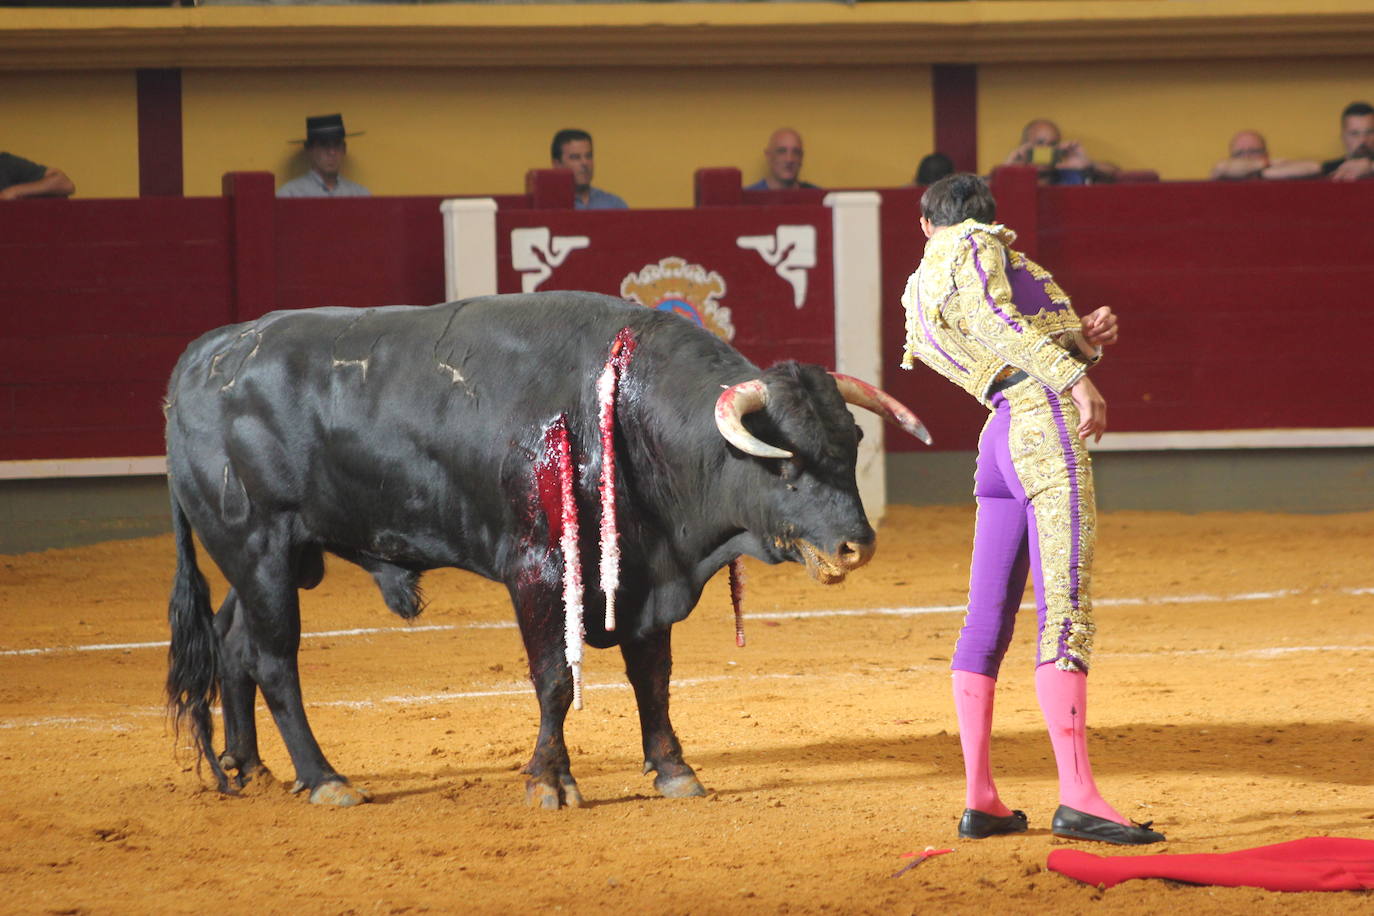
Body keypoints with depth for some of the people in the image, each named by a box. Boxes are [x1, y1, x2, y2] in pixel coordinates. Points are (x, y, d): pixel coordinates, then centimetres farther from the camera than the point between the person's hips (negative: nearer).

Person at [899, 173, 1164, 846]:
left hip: (1001, 436, 9)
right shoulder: (978, 247, 3)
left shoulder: (920, 294, 24)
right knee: (1065, 609, -15)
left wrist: (1083, 339, 11)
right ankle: (1077, 797, -24)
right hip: (1047, 427, -9)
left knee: (988, 620, 10)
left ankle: (979, 800, 10)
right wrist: (1074, 375, -22)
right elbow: (994, 318, -16)